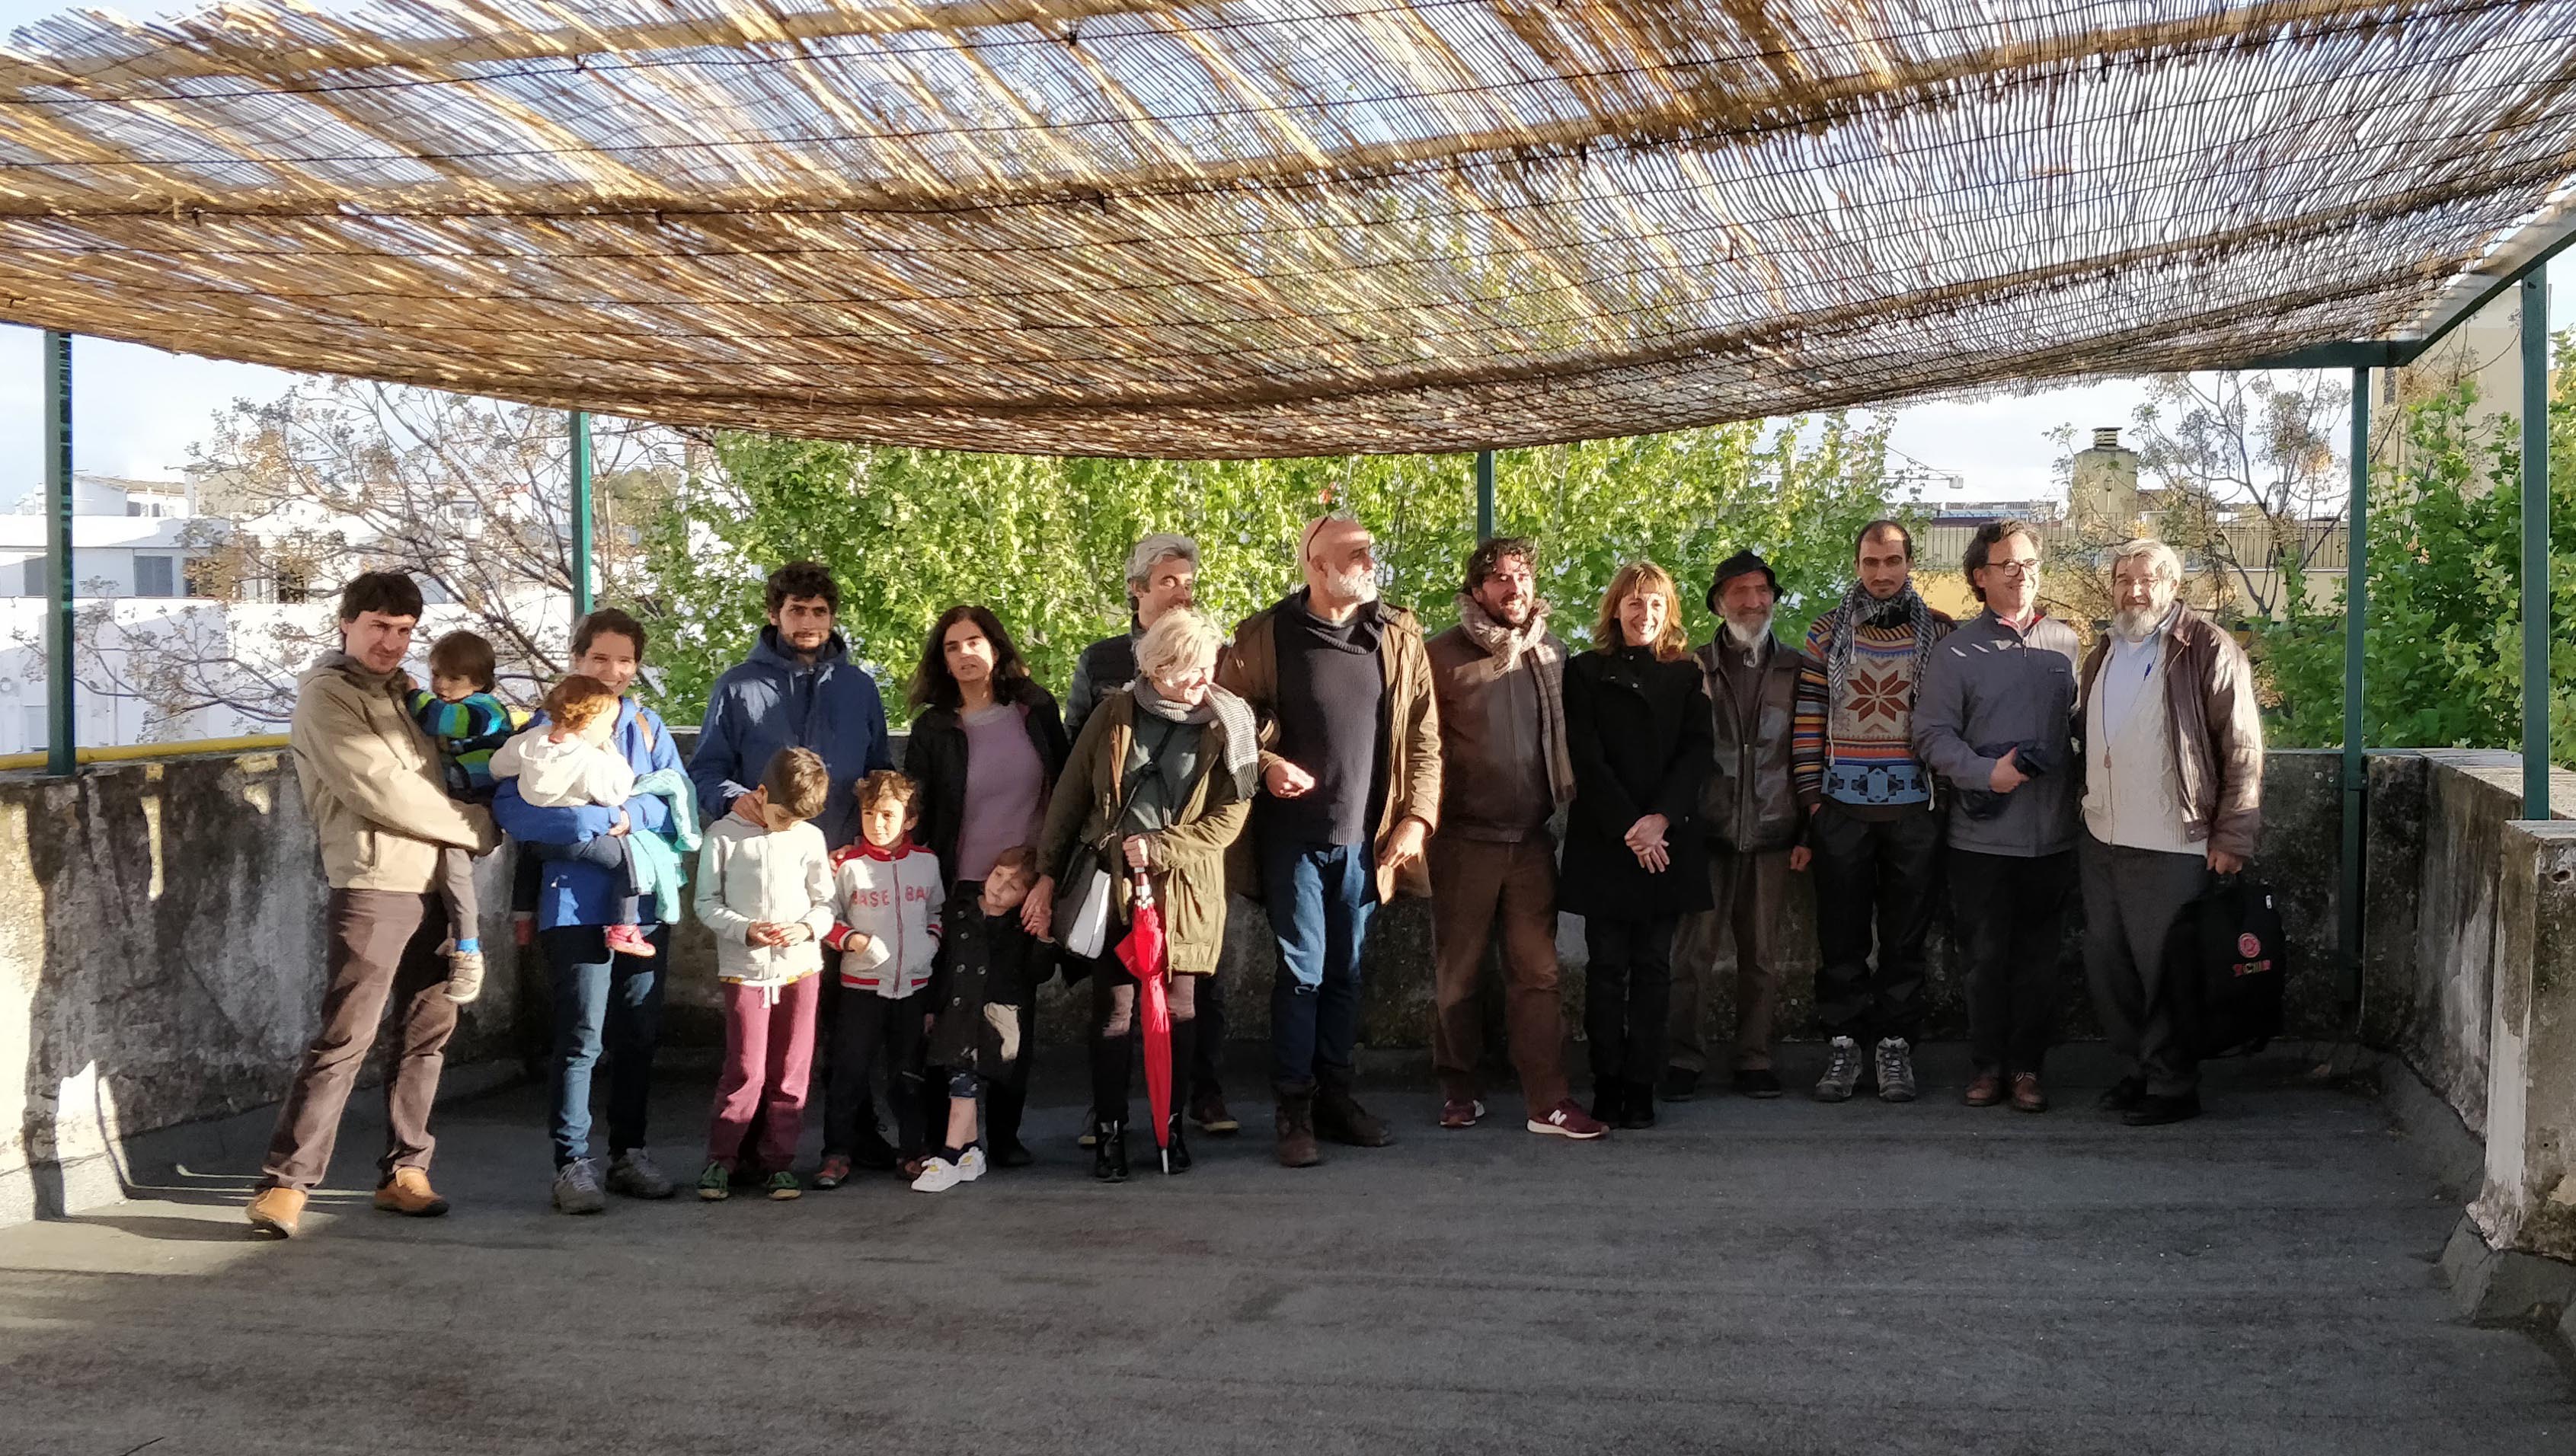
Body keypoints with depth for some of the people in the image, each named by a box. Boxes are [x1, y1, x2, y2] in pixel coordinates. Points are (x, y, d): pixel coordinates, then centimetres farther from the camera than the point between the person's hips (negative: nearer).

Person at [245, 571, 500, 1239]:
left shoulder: (402, 690, 18)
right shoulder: (326, 694, -6)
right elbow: (380, 789, -14)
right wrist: (478, 827, -7)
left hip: (433, 885, 8)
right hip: (372, 888, -8)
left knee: (428, 1031, 9)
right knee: (344, 1038, -10)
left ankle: (403, 1170, 17)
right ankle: (285, 1182, -5)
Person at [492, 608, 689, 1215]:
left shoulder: (649, 726, 12)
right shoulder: (547, 728, -1)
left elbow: (679, 805, 3)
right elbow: (513, 807, -15)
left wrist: (629, 817, -14)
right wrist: (599, 820, -18)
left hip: (645, 900, 5)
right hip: (576, 906, -5)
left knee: (639, 1035, 12)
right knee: (580, 1038, -6)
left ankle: (630, 1153, 24)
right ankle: (572, 1164, 2)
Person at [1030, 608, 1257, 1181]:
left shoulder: (1226, 728, 0)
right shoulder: (1114, 715, 2)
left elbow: (1228, 818, -6)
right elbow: (1068, 799, 7)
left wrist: (1158, 847, -14)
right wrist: (1047, 876, 5)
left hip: (1183, 890, 0)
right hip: (1109, 882, 0)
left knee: (1178, 1007, 6)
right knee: (1113, 1008, 1)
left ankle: (1171, 1124, 20)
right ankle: (1108, 1129, 11)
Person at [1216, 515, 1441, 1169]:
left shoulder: (1399, 635, 5)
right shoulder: (1266, 635, -3)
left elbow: (1424, 734, 5)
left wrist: (1417, 816, -2)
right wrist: (1267, 763, -13)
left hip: (1366, 836, 3)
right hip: (1294, 832, -3)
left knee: (1345, 970, 11)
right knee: (1301, 968, -2)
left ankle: (1335, 1095, 22)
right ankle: (1294, 1109, 7)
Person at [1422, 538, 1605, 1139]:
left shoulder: (1553, 654, 9)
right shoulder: (1442, 654, -4)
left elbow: (1564, 737, 15)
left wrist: (1565, 804, 8)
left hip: (1533, 839, 3)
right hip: (1465, 838, -3)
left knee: (1537, 972, 2)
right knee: (1457, 972, 6)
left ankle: (1548, 1100, 3)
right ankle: (1460, 1089, 19)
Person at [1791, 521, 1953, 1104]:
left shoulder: (1940, 634, 5)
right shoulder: (1827, 633, 6)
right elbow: (1808, 718, 5)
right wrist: (1810, 795, -1)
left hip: (1915, 808, 0)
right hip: (1841, 805, 0)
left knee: (1906, 934, 5)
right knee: (1841, 932, 4)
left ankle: (1894, 1045, 14)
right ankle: (1843, 1045, 13)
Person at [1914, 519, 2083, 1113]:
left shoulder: (2067, 644, 8)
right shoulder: (1956, 652, 1)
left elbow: (2086, 724, 13)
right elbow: (1933, 734, -4)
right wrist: (1987, 772, -17)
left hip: (2053, 834, 2)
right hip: (1982, 836, -2)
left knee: (2039, 958, 7)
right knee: (1985, 957, 5)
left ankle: (2026, 1067, 17)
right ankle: (1988, 1065, 17)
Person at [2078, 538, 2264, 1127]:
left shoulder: (2208, 651, -8)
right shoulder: (2102, 656, 15)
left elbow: (2243, 751, -10)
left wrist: (2231, 837, -13)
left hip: (2171, 848, -7)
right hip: (2100, 841, 7)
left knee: (2164, 968, -2)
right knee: (2108, 966, 11)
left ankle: (2172, 1087, 10)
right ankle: (2137, 1071, 25)